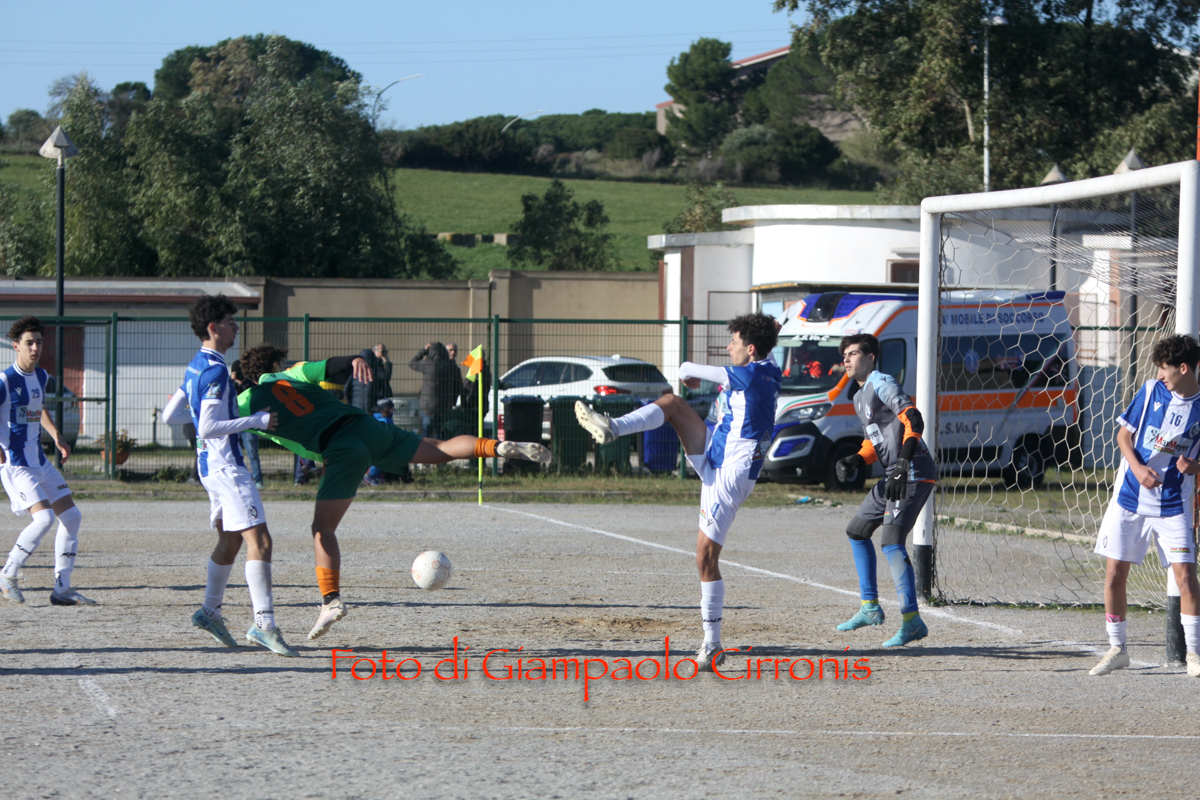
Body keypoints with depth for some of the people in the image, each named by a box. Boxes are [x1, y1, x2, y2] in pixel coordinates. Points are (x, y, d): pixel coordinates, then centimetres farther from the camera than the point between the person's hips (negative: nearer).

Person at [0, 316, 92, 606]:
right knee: (44, 517, -22)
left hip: (40, 462, 9)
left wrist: (56, 436, 21)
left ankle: (62, 588, 10)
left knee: (71, 516, 4)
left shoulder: (41, 377, 11)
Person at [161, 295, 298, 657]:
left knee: (230, 541, 20)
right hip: (225, 464, -10)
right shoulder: (215, 371, -18)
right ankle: (263, 624, -20)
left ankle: (210, 611, 26)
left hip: (210, 464, 10)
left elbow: (170, 414, 21)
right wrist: (255, 420, -21)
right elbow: (208, 428, -23)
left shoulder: (195, 368, 13)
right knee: (259, 540, -14)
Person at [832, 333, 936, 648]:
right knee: (857, 531, 21)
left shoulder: (881, 383, -10)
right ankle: (870, 607, 30)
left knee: (891, 542, -20)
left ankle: (912, 621, -21)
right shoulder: (859, 396, 20)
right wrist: (856, 461, 9)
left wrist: (903, 464, -32)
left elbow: (913, 421, -22)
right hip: (893, 478, 11)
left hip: (914, 475, -11)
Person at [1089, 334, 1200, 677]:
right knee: (1115, 574, 2)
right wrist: (1138, 469, -13)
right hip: (1130, 498, 2)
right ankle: (1117, 649, 17)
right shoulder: (1151, 391, -2)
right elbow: (1124, 434, 4)